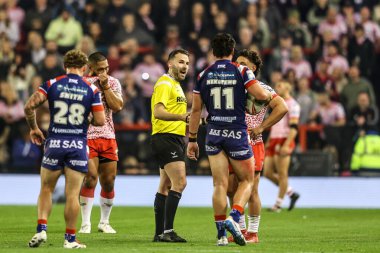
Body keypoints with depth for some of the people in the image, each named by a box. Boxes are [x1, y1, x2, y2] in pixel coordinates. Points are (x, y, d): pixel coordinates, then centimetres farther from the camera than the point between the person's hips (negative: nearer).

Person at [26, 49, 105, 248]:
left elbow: (29, 106, -9)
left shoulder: (51, 84, 0)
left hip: (54, 143, 1)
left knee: (46, 190, 13)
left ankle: (41, 229, -1)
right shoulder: (91, 89, -2)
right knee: (72, 195, 3)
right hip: (78, 145, -1)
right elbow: (100, 121, -5)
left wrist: (33, 128, 6)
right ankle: (70, 239, 5)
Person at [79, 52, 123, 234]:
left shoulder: (113, 83, 8)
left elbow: (117, 106, -6)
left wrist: (105, 86, -11)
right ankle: (86, 223, -7)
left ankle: (104, 222, 18)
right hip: (86, 136, -4)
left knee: (109, 182, 4)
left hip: (108, 137, 4)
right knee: (90, 178, -14)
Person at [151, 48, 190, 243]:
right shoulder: (164, 84, -11)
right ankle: (167, 230, -21)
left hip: (175, 139, 11)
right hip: (166, 138, -11)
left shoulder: (175, 85, 22)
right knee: (179, 182, -19)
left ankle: (160, 233, 12)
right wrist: (181, 117, -37)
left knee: (165, 186, 10)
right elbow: (158, 112, -24)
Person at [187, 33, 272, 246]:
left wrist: (192, 139, 14)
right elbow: (261, 95, -12)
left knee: (220, 185, 5)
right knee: (247, 180, 10)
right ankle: (234, 218, -13)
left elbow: (196, 110, 7)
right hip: (237, 134, -3)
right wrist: (270, 95, 13)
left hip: (214, 134, 3)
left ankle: (221, 234, 2)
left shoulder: (203, 75, 5)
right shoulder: (241, 71, -4)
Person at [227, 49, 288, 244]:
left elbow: (282, 108, -14)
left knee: (251, 190, -4)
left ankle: (253, 233, 4)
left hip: (253, 145, -6)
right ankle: (241, 229, 18)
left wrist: (261, 127, -15)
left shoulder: (262, 89, -4)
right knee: (231, 189, 5)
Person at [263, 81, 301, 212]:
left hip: (284, 142, -9)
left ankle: (278, 204, 0)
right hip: (274, 141, 9)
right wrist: (268, 141, 22)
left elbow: (294, 127, -15)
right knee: (268, 173, 5)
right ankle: (291, 193, 17)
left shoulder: (292, 104, -7)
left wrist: (286, 144, -22)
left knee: (282, 174, -5)